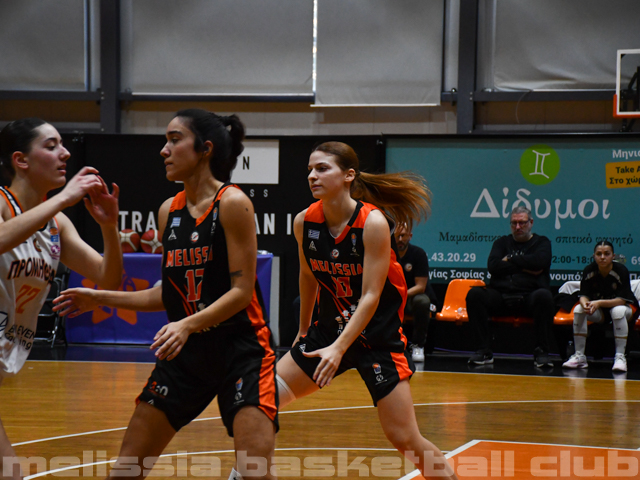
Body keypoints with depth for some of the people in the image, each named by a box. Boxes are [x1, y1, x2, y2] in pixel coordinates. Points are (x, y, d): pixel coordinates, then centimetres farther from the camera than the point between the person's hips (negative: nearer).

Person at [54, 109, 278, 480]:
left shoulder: (232, 203, -13)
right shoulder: (169, 211, 7)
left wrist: (188, 325, -29)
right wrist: (100, 299, 12)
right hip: (186, 352, 7)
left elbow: (242, 290, -16)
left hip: (241, 350, -6)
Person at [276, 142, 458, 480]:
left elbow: (371, 296, -22)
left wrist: (339, 348, -31)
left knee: (405, 439, -7)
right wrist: (303, 331, 22)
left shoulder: (373, 222, -20)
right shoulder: (304, 222, -5)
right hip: (329, 329, 5)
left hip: (378, 335, -5)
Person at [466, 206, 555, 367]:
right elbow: (493, 266, 3)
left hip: (529, 298, -2)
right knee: (474, 294, -26)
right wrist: (524, 267, -2)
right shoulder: (502, 242, 23)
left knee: (544, 296, -36)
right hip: (501, 297, 2)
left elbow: (540, 262, -7)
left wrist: (510, 260, 1)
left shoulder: (541, 242, 18)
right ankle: (484, 351, -23)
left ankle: (541, 351, -28)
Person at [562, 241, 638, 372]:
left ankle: (620, 357, -34)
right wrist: (585, 303, -37)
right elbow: (584, 295, -11)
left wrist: (599, 303, -38)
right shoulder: (589, 270, -12)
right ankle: (579, 356, -20)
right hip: (598, 312, 3)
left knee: (618, 311, -38)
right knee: (578, 310, -24)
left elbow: (622, 300, -25)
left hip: (621, 306, -3)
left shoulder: (621, 270, -22)